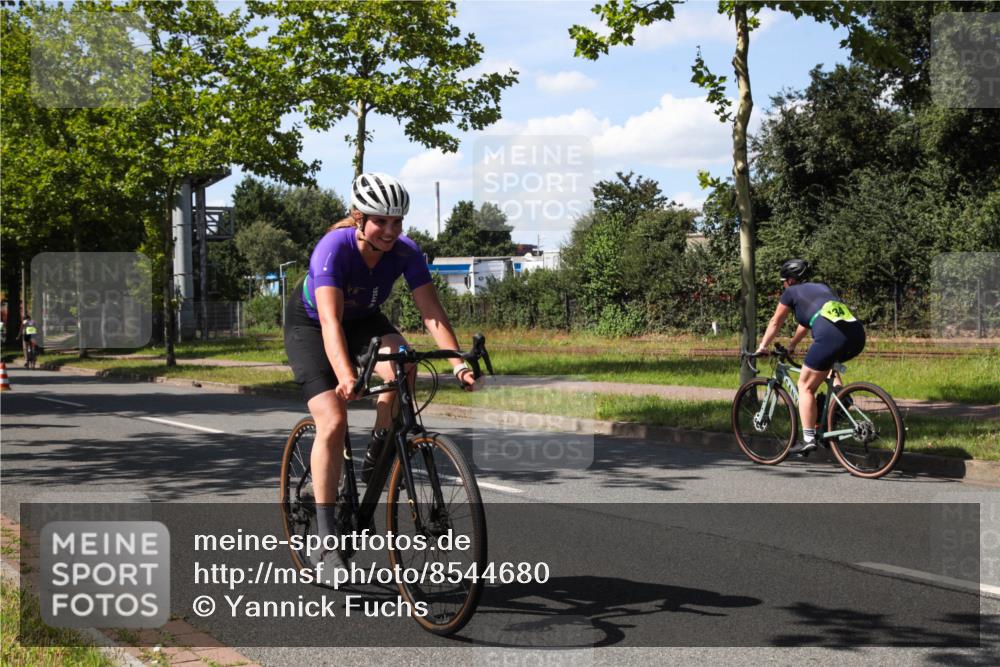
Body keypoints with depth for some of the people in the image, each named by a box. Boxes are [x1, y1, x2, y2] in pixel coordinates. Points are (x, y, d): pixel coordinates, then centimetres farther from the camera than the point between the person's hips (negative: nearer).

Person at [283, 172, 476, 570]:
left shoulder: (405, 252, -24)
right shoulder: (333, 249, -35)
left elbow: (432, 312, -28)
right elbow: (330, 320, -45)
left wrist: (458, 363, -42)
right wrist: (345, 376, -60)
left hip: (363, 319, 4)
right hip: (308, 324, -4)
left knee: (402, 366, -30)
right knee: (333, 423, -18)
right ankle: (325, 539, -10)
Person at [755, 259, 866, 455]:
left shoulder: (792, 292, 16)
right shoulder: (821, 287, 34)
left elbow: (775, 323, 26)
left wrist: (762, 347, 39)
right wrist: (791, 346, 54)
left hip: (831, 335, -7)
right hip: (857, 336, 7)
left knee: (805, 386, 7)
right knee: (828, 360, 39)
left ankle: (808, 439, 1)